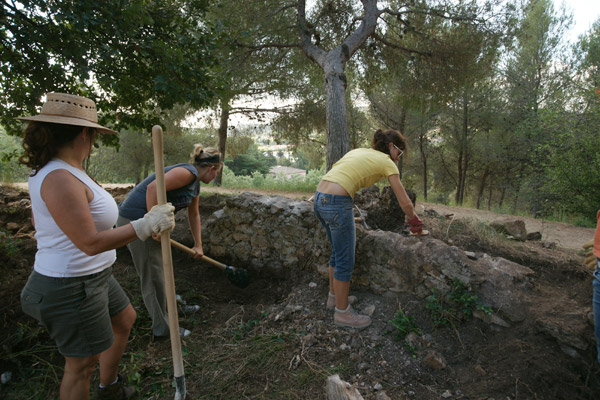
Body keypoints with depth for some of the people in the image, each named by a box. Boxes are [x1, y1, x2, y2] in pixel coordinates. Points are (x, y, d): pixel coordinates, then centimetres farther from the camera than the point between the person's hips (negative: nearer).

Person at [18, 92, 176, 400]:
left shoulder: (47, 170, 4)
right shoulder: (60, 179, -28)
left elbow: (37, 221, 16)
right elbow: (91, 243, -31)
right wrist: (146, 226, -30)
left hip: (92, 276, 11)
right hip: (72, 288, -11)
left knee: (125, 320, 28)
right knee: (82, 363, 9)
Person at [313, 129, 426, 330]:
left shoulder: (358, 151, 23)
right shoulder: (387, 162, 4)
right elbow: (405, 203, 3)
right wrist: (415, 223, 23)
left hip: (319, 199, 9)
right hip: (337, 204, -8)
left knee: (338, 251, 25)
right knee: (345, 261, 8)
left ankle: (334, 297, 42)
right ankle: (342, 312, 25)